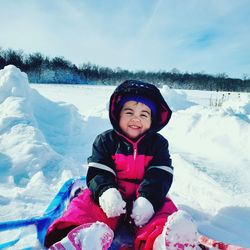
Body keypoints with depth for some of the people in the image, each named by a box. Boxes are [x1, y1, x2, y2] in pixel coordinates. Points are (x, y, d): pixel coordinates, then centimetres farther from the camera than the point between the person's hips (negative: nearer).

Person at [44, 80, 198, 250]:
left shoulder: (158, 143, 5)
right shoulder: (105, 140, 3)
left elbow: (160, 176, -7)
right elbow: (97, 172, -5)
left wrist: (148, 199, -28)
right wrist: (106, 191, -29)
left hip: (146, 196, 1)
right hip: (112, 193, 0)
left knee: (165, 208, -26)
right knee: (88, 201, -27)